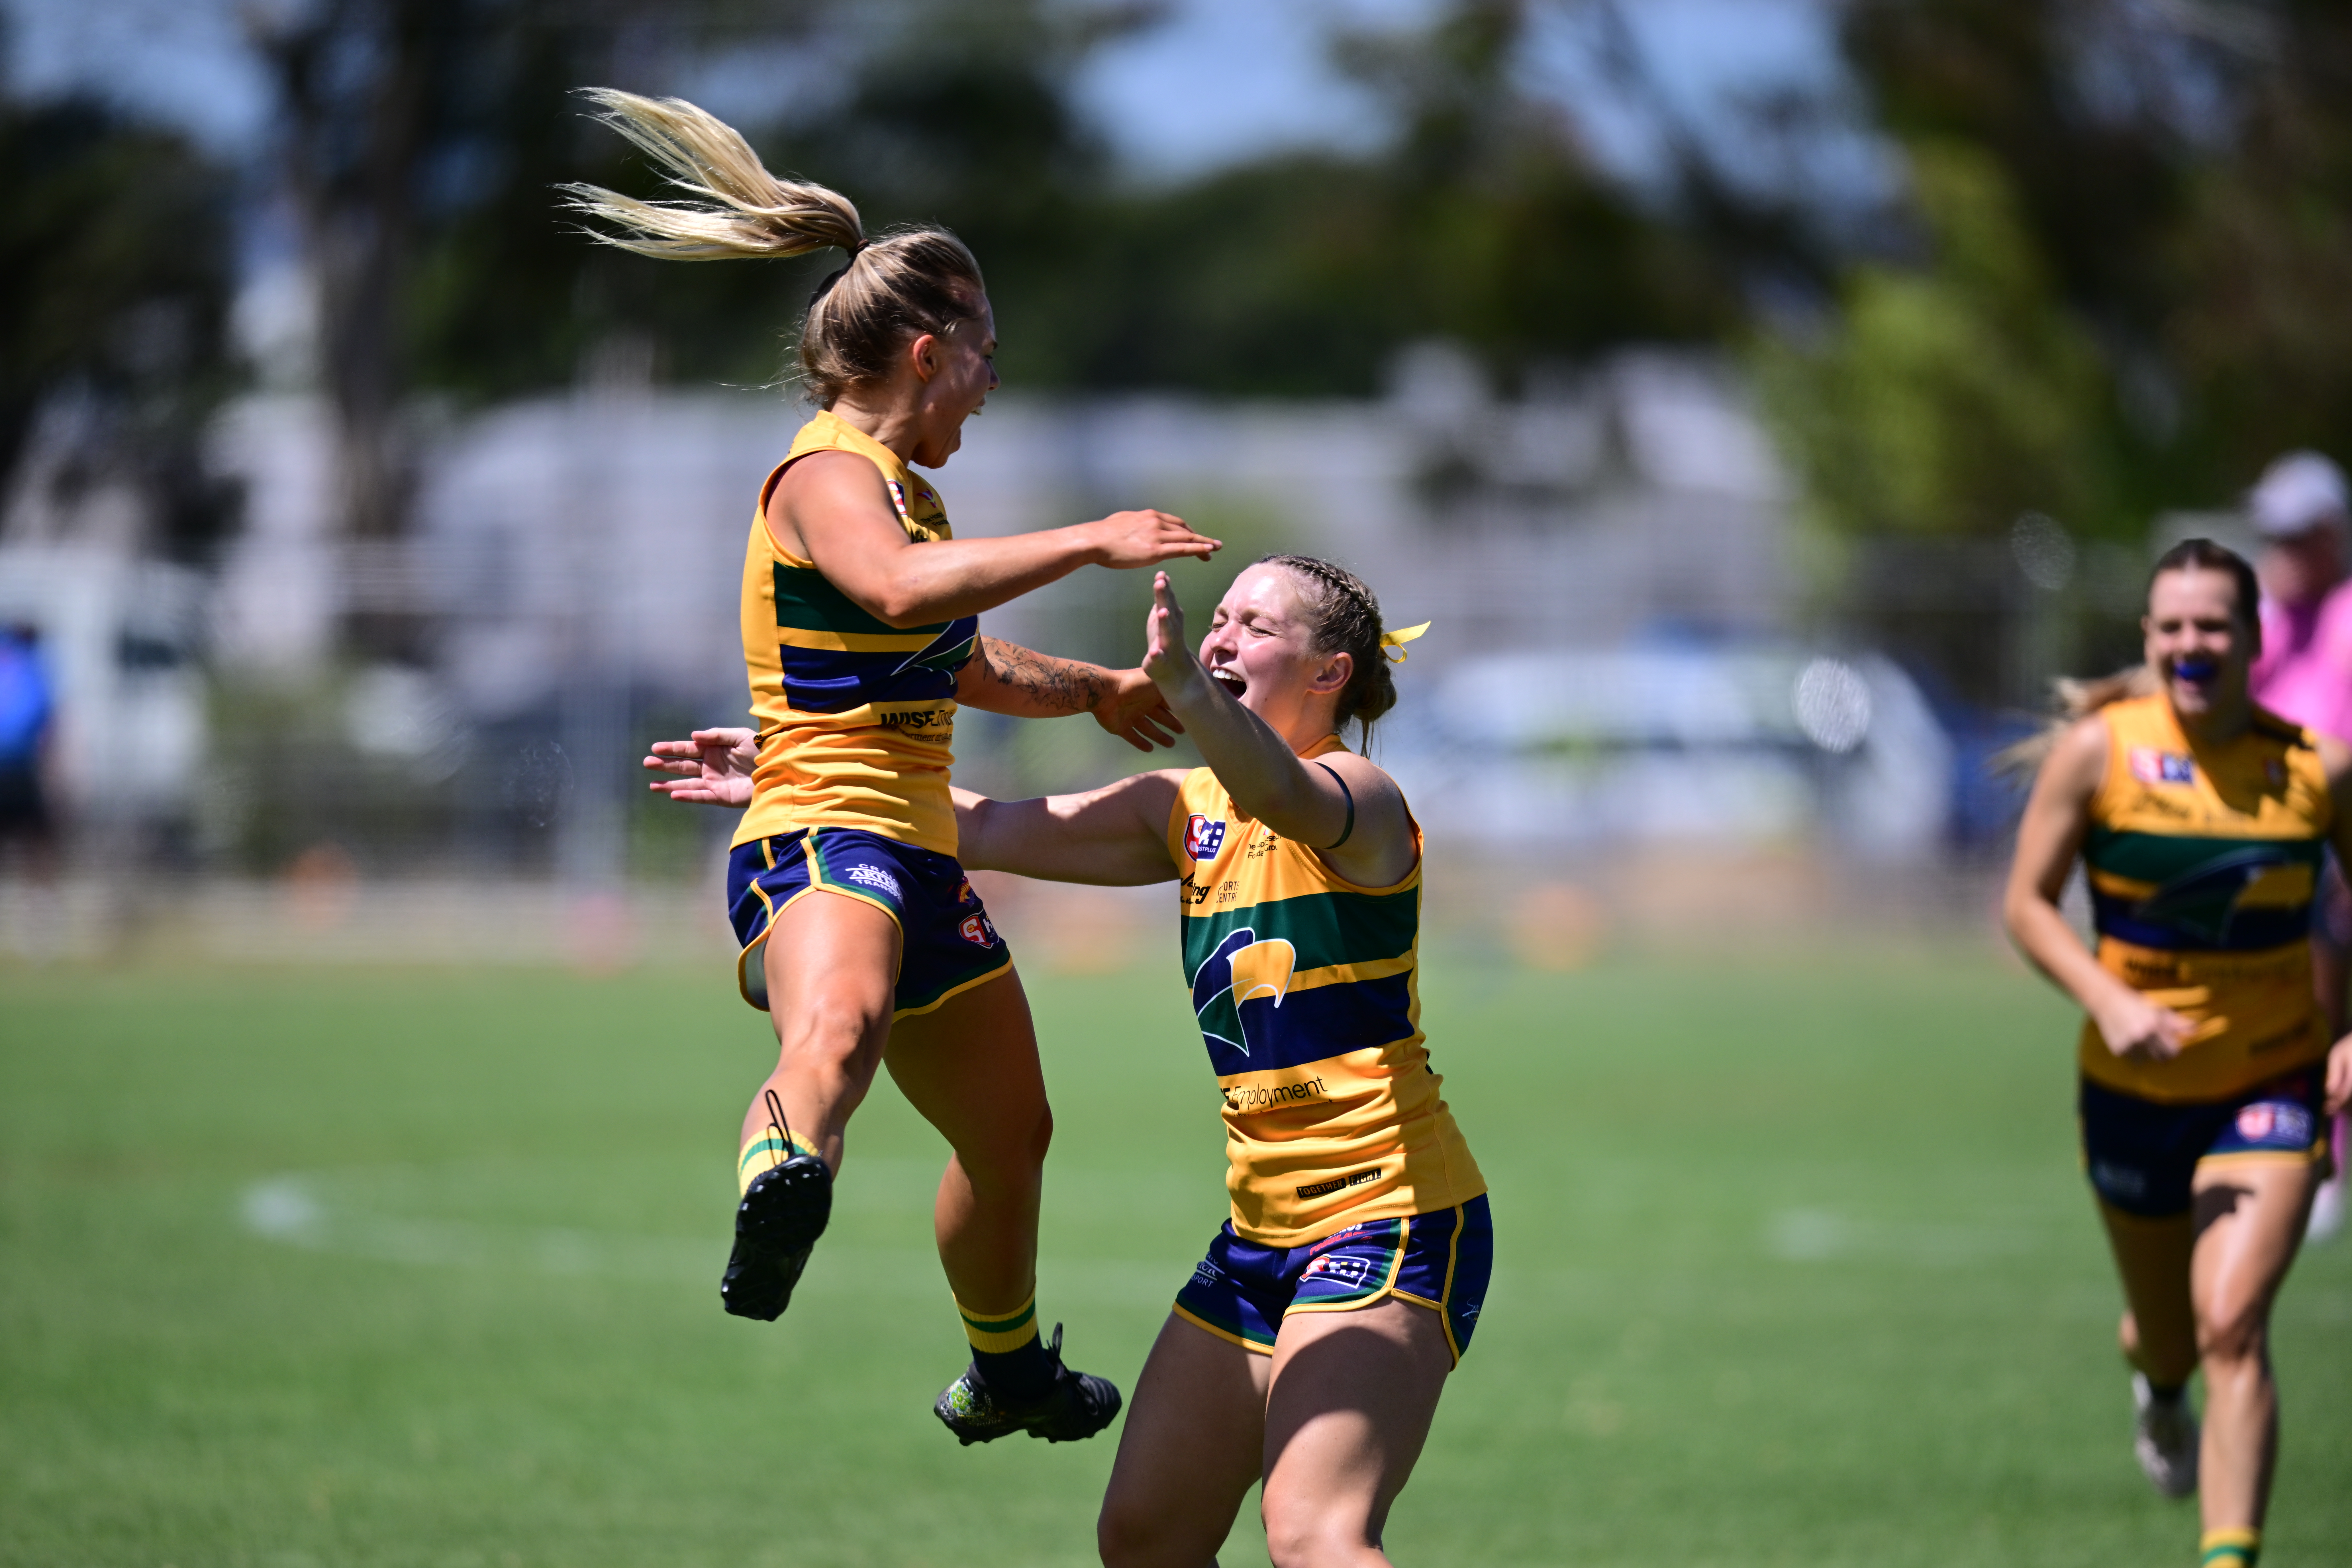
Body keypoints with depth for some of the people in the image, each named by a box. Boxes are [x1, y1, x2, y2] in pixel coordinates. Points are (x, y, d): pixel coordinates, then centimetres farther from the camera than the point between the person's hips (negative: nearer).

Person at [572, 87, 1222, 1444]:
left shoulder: (904, 488, 23)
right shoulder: (828, 477, -10)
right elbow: (901, 589, -33)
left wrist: (1097, 691, 51)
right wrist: (1090, 544, -31)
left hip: (917, 859, 10)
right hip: (822, 837, -10)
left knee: (1009, 1128, 24)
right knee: (840, 1022, -42)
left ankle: (1008, 1374, 45)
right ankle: (785, 1178, -72)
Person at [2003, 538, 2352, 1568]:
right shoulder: (2098, 748, -10)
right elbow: (2027, 903, -5)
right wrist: (2109, 1001, -21)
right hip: (2133, 1088, 1)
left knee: (2232, 1328, -20)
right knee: (2169, 1336, 18)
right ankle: (2157, 1394, 56)